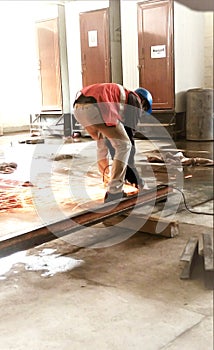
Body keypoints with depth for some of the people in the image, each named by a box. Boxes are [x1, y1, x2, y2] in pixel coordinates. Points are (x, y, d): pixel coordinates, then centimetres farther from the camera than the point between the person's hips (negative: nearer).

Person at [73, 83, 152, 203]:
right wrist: (130, 166, 15)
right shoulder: (135, 101, 18)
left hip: (78, 107, 9)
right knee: (124, 145, 3)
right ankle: (114, 193, 2)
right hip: (95, 107, -9)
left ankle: (110, 182, 39)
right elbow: (129, 135, 9)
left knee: (102, 142, 30)